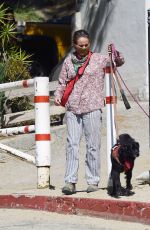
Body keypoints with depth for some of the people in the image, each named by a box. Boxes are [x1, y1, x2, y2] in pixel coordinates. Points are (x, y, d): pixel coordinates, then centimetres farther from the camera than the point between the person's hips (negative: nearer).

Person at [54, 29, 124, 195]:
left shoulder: (98, 59, 6)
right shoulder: (68, 61, 12)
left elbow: (119, 62, 4)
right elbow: (62, 82, 17)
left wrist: (115, 54, -17)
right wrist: (58, 95, -1)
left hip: (92, 108, -2)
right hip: (72, 108, 2)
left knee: (93, 145, 0)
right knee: (72, 144, -5)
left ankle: (93, 181, 5)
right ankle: (70, 181, -7)